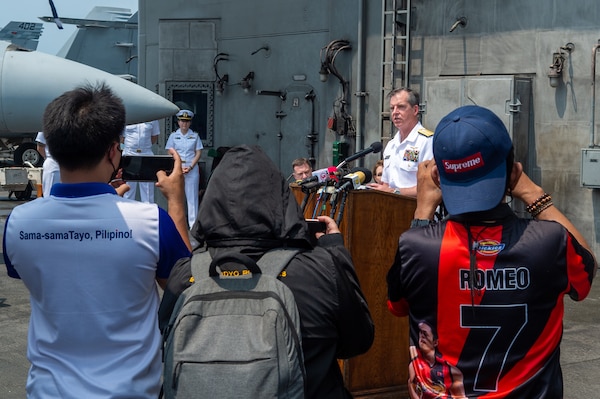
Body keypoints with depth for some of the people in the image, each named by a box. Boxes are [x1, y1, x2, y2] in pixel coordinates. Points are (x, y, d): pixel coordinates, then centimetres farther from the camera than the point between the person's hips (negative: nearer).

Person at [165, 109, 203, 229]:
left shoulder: (195, 136, 5)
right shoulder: (173, 135, 5)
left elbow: (198, 153, 4)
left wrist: (190, 167, -9)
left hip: (192, 169, 0)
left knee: (192, 196, -1)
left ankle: (193, 223, 1)